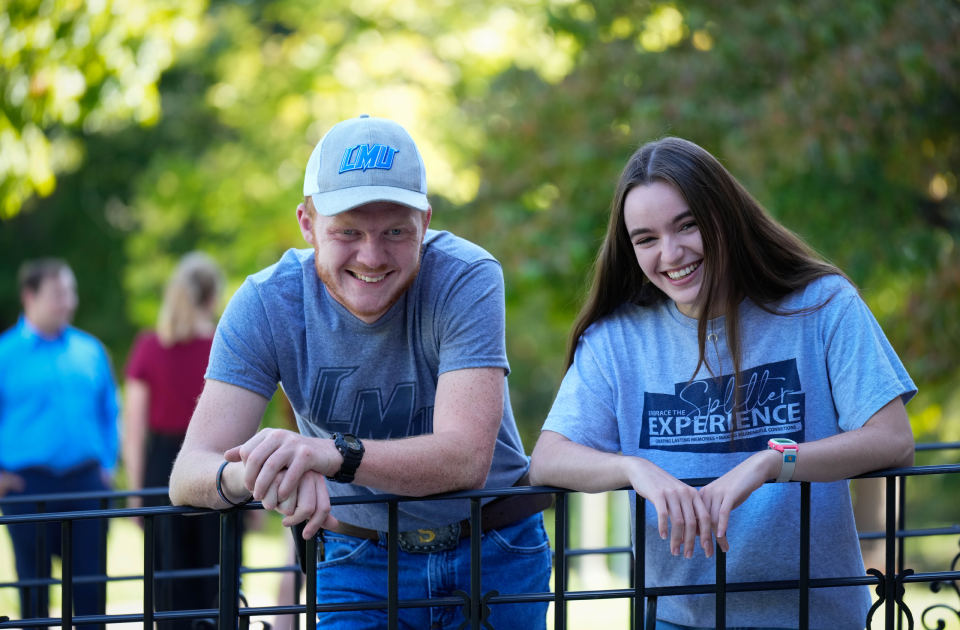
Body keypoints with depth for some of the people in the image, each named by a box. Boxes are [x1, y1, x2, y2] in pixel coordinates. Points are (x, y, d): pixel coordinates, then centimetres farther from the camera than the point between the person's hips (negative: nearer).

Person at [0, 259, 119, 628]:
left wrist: (107, 464, 9)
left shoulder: (90, 351, 9)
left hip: (86, 482, 3)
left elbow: (109, 412, 17)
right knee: (34, 581, 5)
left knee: (90, 578, -1)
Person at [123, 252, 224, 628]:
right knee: (219, 583, 4)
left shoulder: (147, 348, 0)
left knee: (172, 587, 6)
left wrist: (136, 490, 8)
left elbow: (133, 431, 1)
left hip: (163, 469, 2)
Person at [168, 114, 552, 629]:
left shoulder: (466, 280, -22)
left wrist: (333, 454, -50)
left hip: (493, 560, -1)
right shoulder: (265, 306, -16)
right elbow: (188, 476, -25)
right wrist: (257, 472, -50)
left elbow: (467, 458, -33)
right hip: (362, 563, 1)